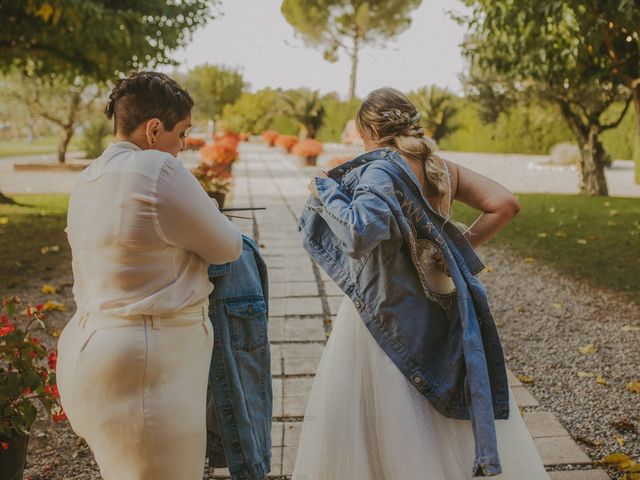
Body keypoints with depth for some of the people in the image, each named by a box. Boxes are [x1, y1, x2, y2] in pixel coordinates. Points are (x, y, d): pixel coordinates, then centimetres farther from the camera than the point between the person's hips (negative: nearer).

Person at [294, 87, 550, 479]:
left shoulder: (380, 170, -18)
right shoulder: (442, 168, 2)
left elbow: (361, 233, -34)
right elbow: (505, 204, 1)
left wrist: (327, 194, -18)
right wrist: (463, 247, 6)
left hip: (386, 317, -6)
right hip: (440, 311, 7)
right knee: (450, 416, 21)